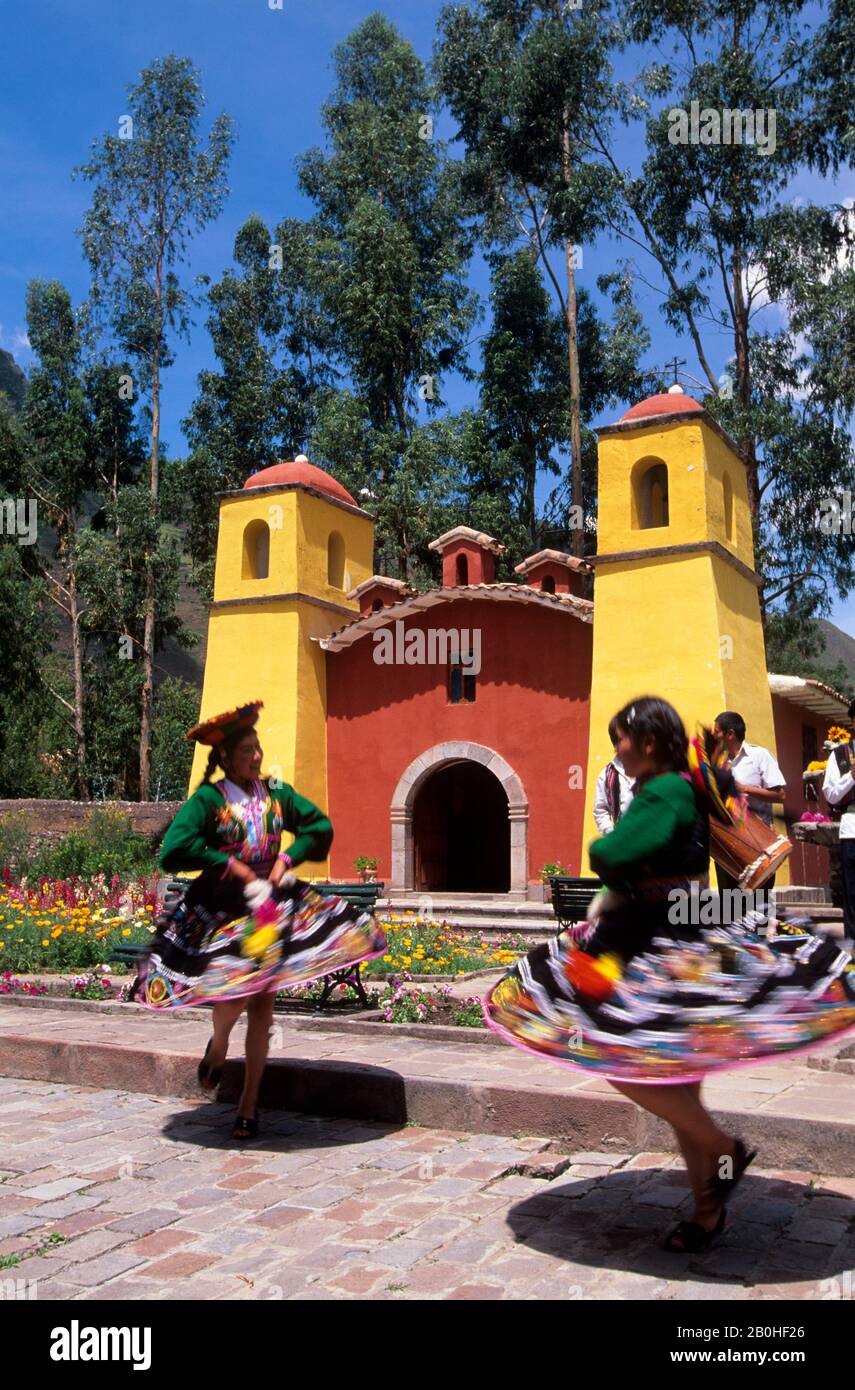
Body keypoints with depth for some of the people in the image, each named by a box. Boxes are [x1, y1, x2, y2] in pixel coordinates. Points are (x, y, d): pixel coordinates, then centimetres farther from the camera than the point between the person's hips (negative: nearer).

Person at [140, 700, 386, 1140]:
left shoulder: (276, 793, 5)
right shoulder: (208, 799, -8)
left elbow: (320, 826, 13)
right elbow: (173, 850, -17)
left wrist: (288, 858, -1)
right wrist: (229, 864, -16)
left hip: (271, 903, 4)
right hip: (222, 909, -3)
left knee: (262, 1004, 3)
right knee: (238, 983, -22)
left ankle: (249, 1105, 17)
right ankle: (217, 1047, 15)